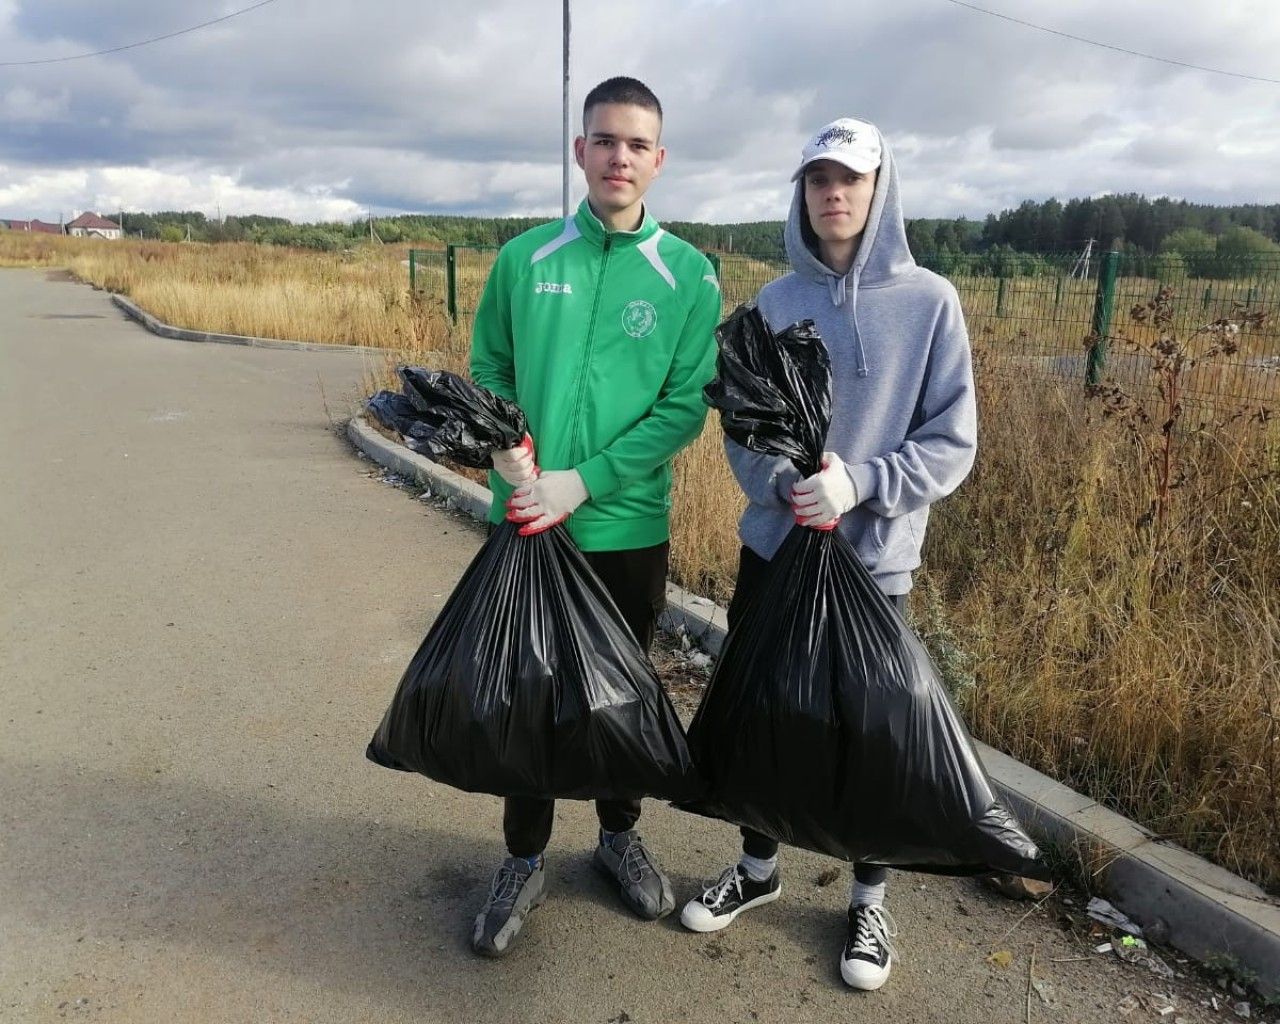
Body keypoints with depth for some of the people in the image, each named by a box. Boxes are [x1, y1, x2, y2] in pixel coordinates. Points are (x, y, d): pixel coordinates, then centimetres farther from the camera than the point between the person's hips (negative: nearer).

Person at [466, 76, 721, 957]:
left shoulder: (688, 274, -4)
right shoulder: (524, 258, 1)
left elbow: (687, 405, -9)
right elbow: (489, 372, 5)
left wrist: (583, 482, -17)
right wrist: (510, 457, -15)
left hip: (631, 526, -1)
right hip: (527, 521, 1)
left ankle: (620, 833, 39)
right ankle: (525, 859, 31)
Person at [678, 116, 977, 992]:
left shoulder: (929, 302, -6)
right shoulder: (773, 303, 2)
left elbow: (952, 445, -7)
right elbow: (740, 427, 0)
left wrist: (859, 484, -22)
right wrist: (786, 482, -20)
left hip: (875, 561, -2)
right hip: (772, 550, 3)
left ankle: (871, 898, 34)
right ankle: (758, 867, 38)